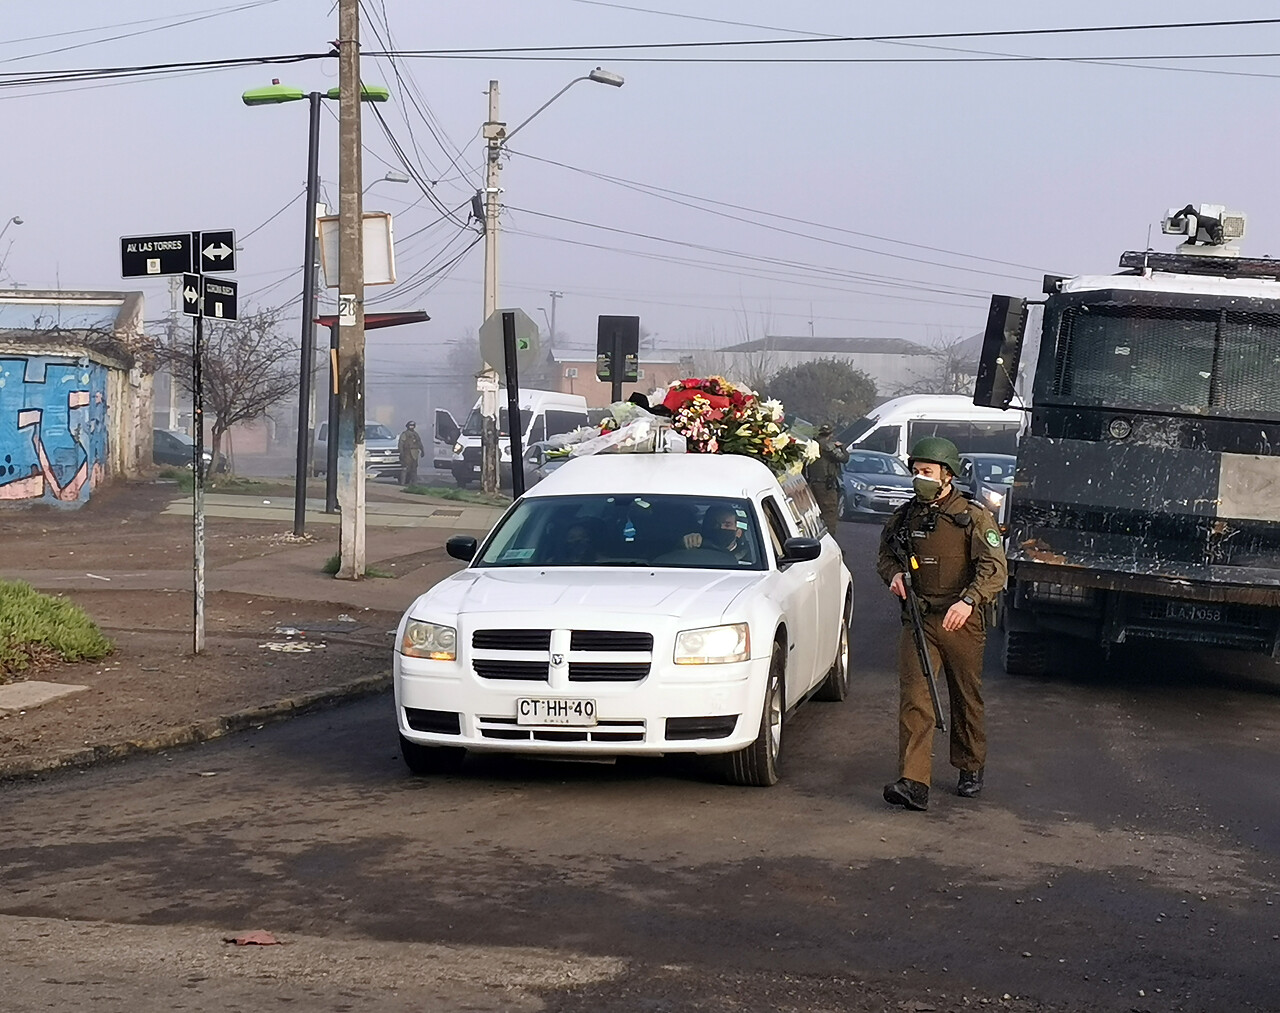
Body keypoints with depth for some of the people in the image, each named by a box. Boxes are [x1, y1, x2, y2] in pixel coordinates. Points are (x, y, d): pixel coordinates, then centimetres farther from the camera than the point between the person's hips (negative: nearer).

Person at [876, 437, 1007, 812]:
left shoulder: (974, 517, -6)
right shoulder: (904, 517, 7)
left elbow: (995, 568, -15)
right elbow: (885, 556, 22)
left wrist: (968, 601, -32)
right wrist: (894, 574, -3)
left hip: (961, 622, -2)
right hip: (918, 620, 2)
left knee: (967, 700, 12)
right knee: (914, 699, -10)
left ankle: (971, 769, 32)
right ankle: (913, 784, -17)